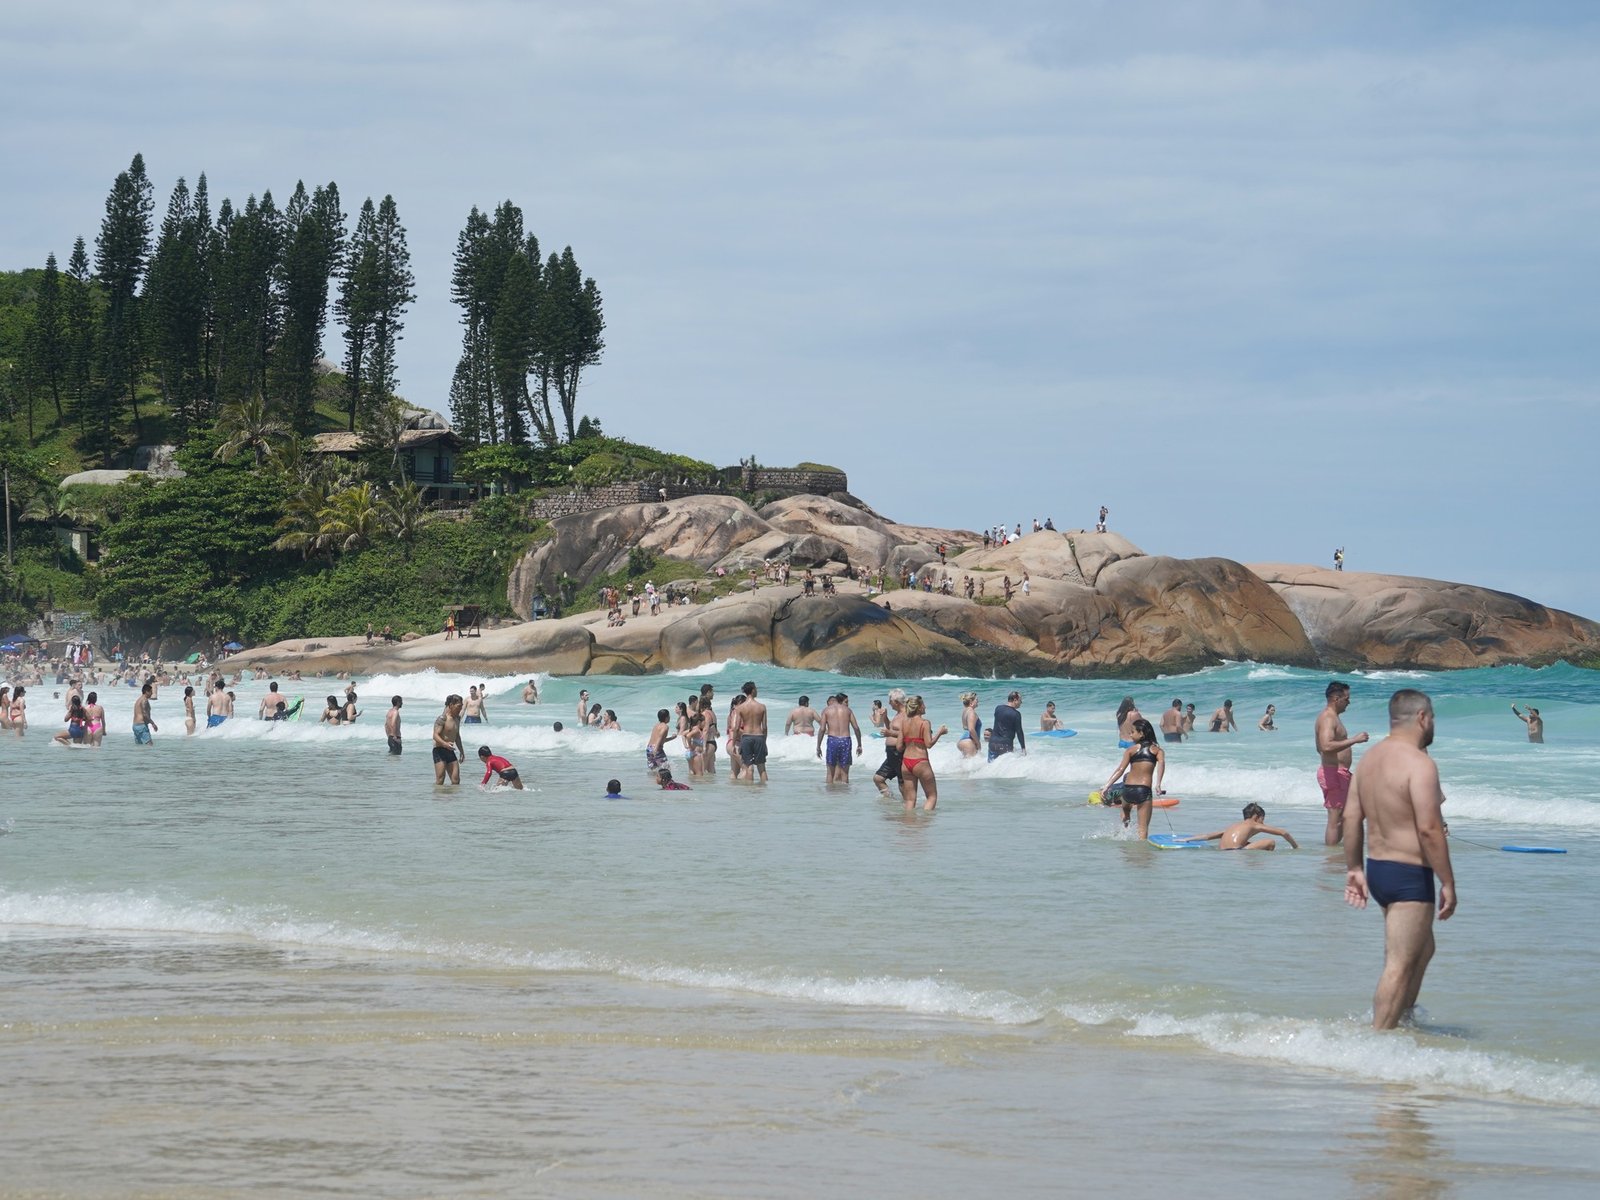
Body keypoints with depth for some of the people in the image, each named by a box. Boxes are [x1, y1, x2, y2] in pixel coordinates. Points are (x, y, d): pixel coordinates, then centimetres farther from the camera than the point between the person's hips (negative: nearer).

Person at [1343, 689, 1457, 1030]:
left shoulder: (1369, 758, 9)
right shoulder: (1419, 764, -18)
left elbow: (1351, 817, 11)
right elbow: (1429, 829, -23)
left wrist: (1354, 869, 18)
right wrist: (1447, 883, -18)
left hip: (1377, 868, 9)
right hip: (1409, 874, -9)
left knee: (1422, 948, 27)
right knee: (1400, 964, -5)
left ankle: (1402, 1016, 38)